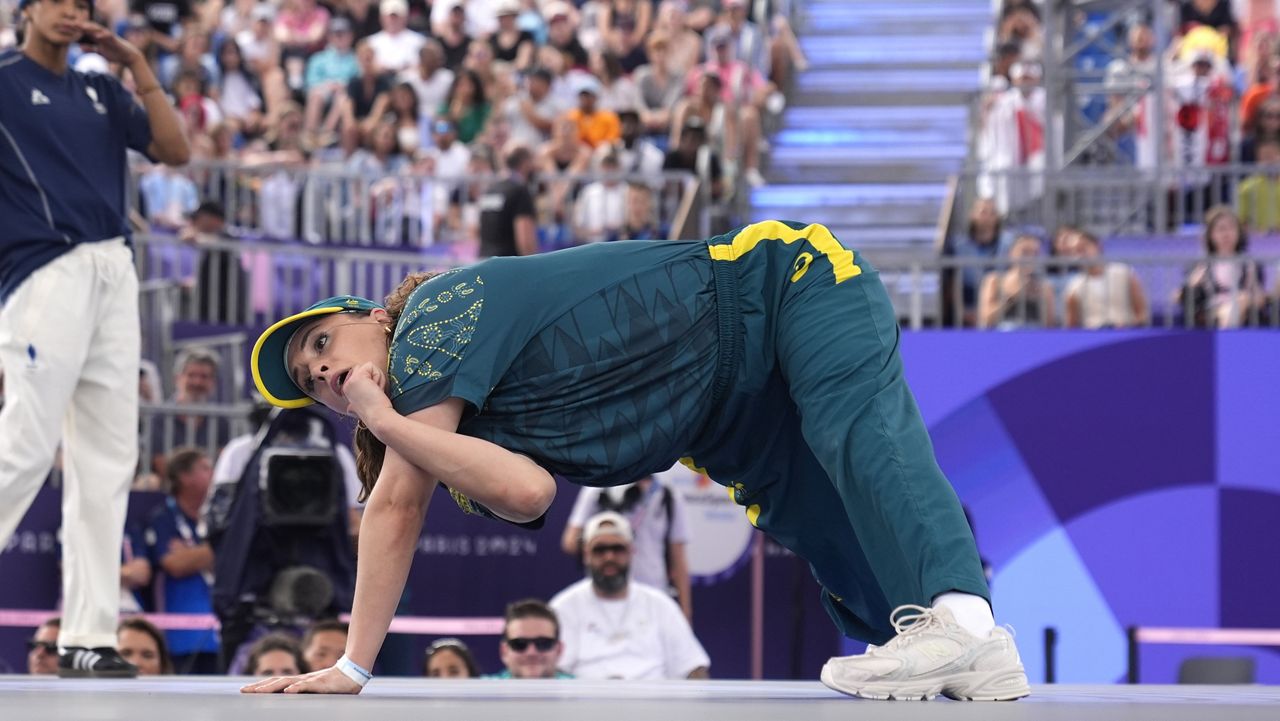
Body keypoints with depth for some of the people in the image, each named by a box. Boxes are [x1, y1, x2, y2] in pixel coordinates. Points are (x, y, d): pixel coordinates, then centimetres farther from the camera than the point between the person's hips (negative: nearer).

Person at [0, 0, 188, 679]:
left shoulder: (100, 91, 19)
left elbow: (175, 151, 10)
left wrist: (137, 64, 6)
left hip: (115, 273, 6)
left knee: (107, 462, 2)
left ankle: (87, 636, 4)